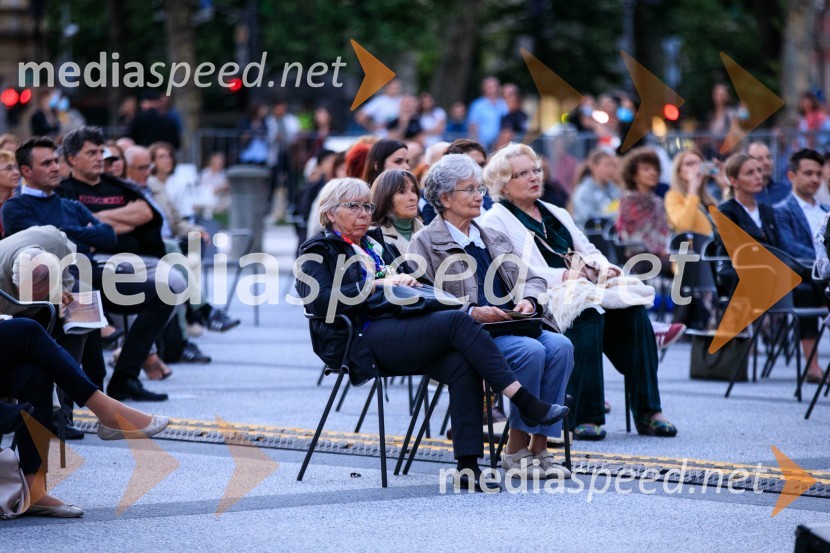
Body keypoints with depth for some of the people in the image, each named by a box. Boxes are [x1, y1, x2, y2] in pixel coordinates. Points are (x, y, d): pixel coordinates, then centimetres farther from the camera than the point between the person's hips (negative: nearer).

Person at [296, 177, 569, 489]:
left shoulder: (377, 244, 30)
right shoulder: (318, 252, 9)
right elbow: (320, 300, -9)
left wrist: (408, 282, 3)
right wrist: (376, 285, -12)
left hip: (400, 328, 7)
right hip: (363, 340, -7)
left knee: (461, 364, -26)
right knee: (457, 320, -27)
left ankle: (468, 466, -33)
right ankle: (525, 402, -30)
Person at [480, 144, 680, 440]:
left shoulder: (556, 213, 29)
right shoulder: (495, 221, 3)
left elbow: (588, 250, 24)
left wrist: (603, 267, -1)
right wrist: (563, 276, -19)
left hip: (583, 287, 7)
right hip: (540, 300, -7)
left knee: (633, 311, -21)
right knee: (587, 314, -37)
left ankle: (647, 412, -25)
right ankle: (584, 417, -37)